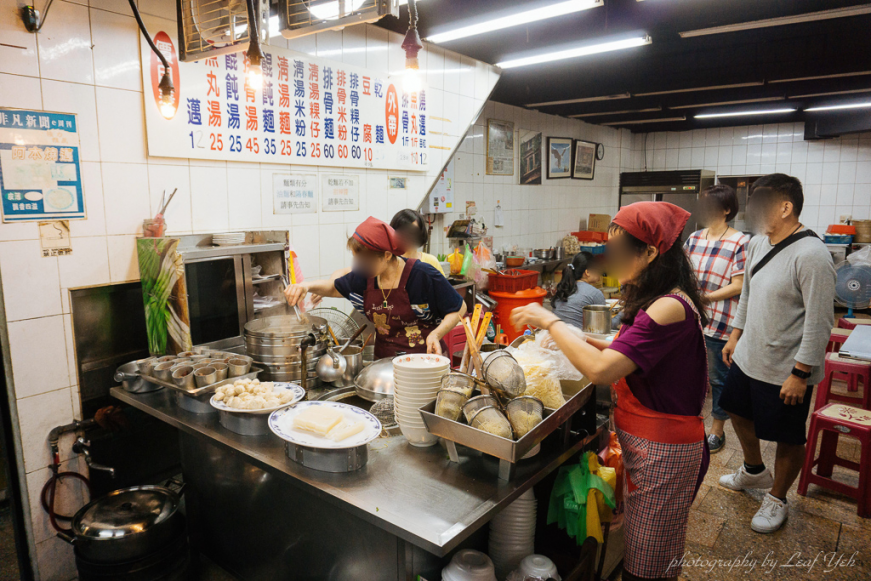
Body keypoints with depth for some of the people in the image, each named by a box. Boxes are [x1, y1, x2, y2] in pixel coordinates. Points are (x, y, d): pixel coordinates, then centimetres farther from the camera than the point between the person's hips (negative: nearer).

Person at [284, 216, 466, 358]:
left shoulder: (422, 274, -14)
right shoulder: (364, 276, 4)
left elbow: (459, 309, -4)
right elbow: (334, 287, 23)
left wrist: (437, 334, -20)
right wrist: (306, 286, 4)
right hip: (384, 362, 5)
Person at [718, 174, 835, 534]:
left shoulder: (811, 255, -23)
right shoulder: (757, 244, 3)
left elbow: (819, 322, -22)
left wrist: (800, 373, -21)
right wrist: (735, 336, 17)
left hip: (786, 371, -8)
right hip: (747, 357, 9)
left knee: (788, 439, 11)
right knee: (739, 411, 25)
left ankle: (777, 499, 33)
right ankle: (754, 471, 49)